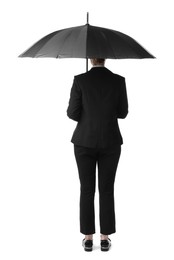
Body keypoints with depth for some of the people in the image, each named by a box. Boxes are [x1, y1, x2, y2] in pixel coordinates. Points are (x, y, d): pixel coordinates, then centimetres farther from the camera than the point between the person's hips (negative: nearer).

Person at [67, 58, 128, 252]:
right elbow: (122, 113, 4)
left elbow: (73, 114, -7)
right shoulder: (119, 80, -4)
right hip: (110, 142, 1)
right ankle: (105, 239, 17)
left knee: (87, 190, 9)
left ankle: (88, 239, 16)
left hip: (84, 142, -1)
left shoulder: (80, 80, -9)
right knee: (107, 190, 10)